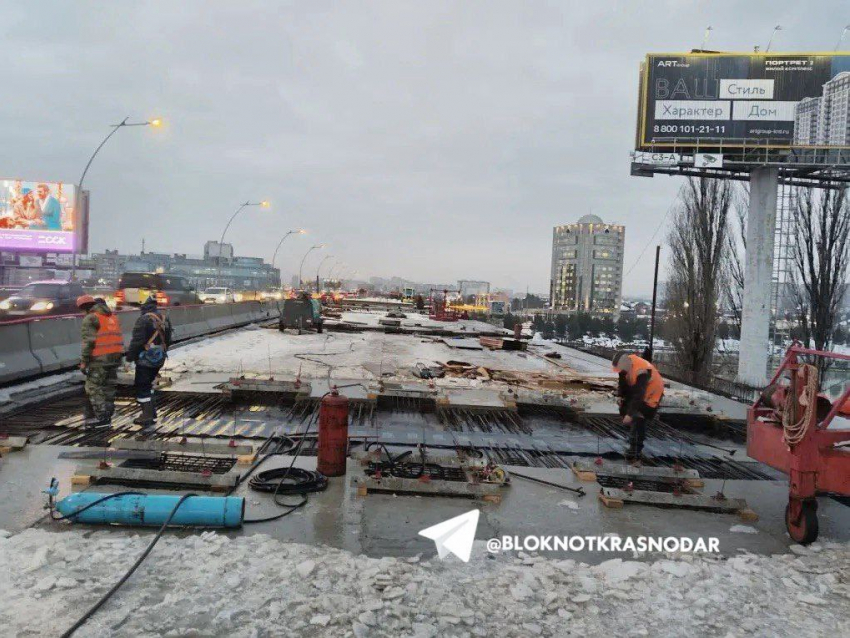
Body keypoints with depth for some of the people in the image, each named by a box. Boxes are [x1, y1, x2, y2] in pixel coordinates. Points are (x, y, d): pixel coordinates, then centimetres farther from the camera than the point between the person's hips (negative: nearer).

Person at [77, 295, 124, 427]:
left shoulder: (90, 319, -7)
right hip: (115, 357, 8)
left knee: (93, 387, -1)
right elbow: (118, 338, 17)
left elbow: (88, 342, -15)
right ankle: (107, 415, 19)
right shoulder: (112, 316, 17)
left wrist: (83, 362, -12)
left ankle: (101, 417, -4)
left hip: (100, 358, -8)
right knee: (109, 387, 13)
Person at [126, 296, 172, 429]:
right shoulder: (164, 319, 9)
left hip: (145, 359, -8)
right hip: (159, 359, 8)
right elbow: (168, 340, 16)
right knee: (148, 386, 20)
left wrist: (130, 355, -6)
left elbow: (137, 341, -18)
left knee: (142, 388, -1)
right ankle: (151, 415, 22)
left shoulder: (143, 319, -16)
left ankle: (148, 417, -2)